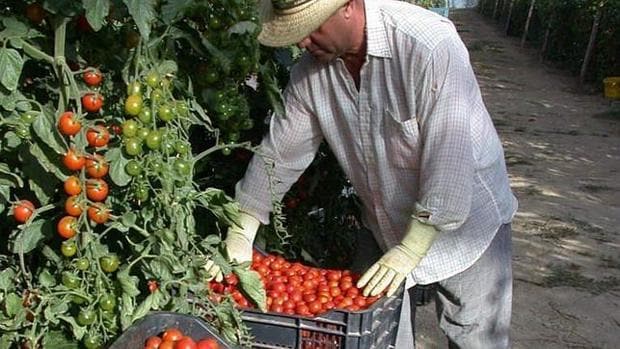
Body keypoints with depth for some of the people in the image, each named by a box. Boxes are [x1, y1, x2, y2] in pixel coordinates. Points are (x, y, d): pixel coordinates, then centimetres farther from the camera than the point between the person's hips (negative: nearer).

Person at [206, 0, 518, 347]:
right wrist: (240, 233, -3)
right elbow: (280, 152, -2)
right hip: (387, 231, 5)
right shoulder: (310, 71, -9)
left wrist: (411, 249, -26)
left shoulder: (431, 45, -29)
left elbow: (450, 159, -29)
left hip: (465, 224, -4)